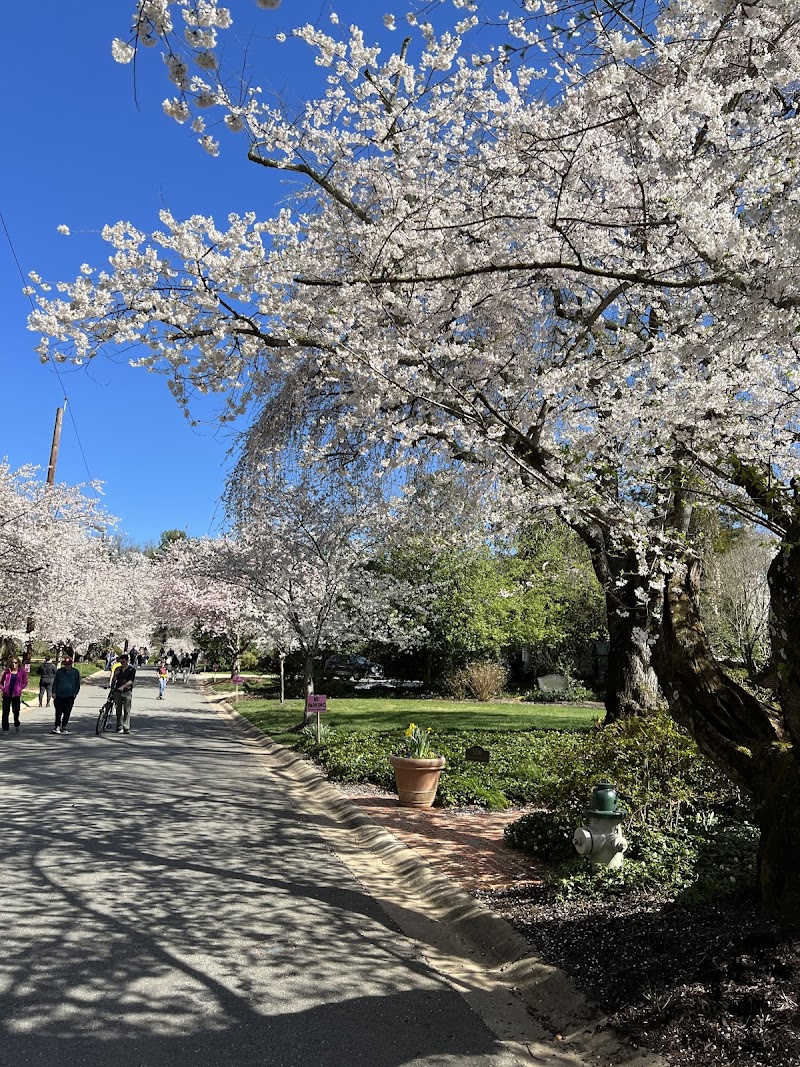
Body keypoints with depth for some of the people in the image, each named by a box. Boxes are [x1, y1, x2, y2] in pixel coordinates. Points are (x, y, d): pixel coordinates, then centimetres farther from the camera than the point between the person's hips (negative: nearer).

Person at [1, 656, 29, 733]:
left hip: (16, 694, -1)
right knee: (5, 712, 1)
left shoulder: (22, 672, 0)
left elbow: (25, 682, 6)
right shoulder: (7, 671, 5)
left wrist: (20, 689, -7)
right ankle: (5, 729, 9)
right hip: (6, 694, 1)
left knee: (16, 711, 4)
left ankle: (16, 725, 31)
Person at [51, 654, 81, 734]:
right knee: (58, 712, -3)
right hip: (59, 696, 0)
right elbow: (55, 683, 10)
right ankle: (57, 726, 3)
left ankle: (64, 726, 15)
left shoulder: (75, 672, 4)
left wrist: (75, 693, 0)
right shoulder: (59, 671, 4)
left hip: (70, 696, 0)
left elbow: (77, 684, 10)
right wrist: (54, 692, 0)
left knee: (67, 713, 3)